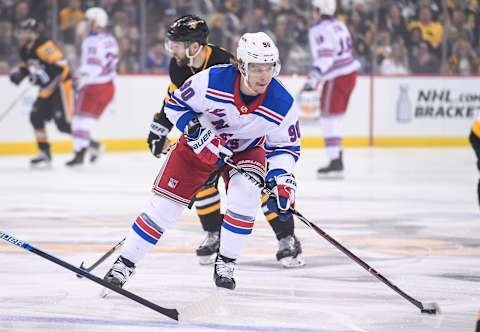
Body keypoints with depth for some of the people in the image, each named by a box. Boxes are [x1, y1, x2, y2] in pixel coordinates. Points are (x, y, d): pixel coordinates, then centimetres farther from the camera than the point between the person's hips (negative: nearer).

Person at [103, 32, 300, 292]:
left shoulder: (282, 104, -26)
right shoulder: (211, 80, -32)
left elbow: (286, 145, -9)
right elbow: (176, 105, -15)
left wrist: (282, 180, -23)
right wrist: (199, 134, -26)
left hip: (246, 150, 1)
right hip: (200, 144, -1)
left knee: (245, 194, -28)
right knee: (165, 203, -7)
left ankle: (225, 264, -9)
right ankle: (125, 263, 5)